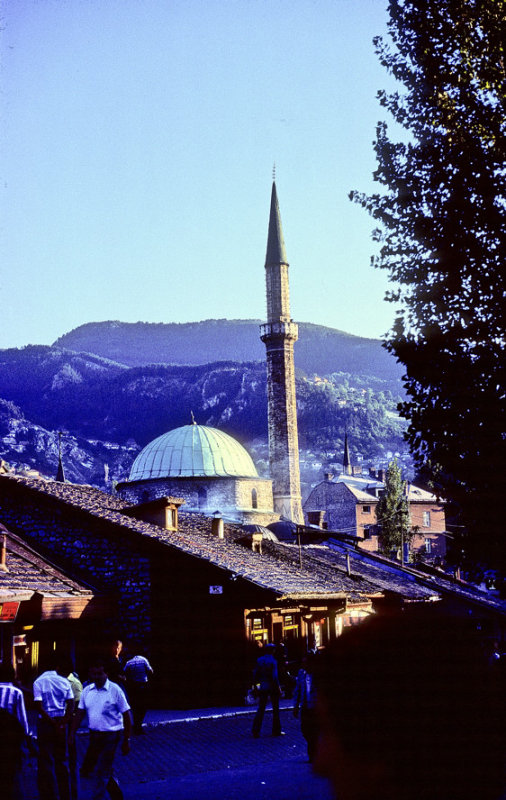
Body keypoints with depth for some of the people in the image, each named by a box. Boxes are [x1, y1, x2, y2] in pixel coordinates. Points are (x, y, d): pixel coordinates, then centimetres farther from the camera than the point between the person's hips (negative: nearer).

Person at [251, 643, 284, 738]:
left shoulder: (259, 660, 2)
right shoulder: (272, 661, -13)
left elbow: (255, 674, 4)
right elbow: (274, 676, -16)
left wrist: (257, 684, 14)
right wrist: (278, 688, -8)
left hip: (262, 687, 4)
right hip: (272, 687, -4)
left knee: (261, 709, 8)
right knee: (275, 709, 8)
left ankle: (256, 731, 1)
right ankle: (276, 731, 12)